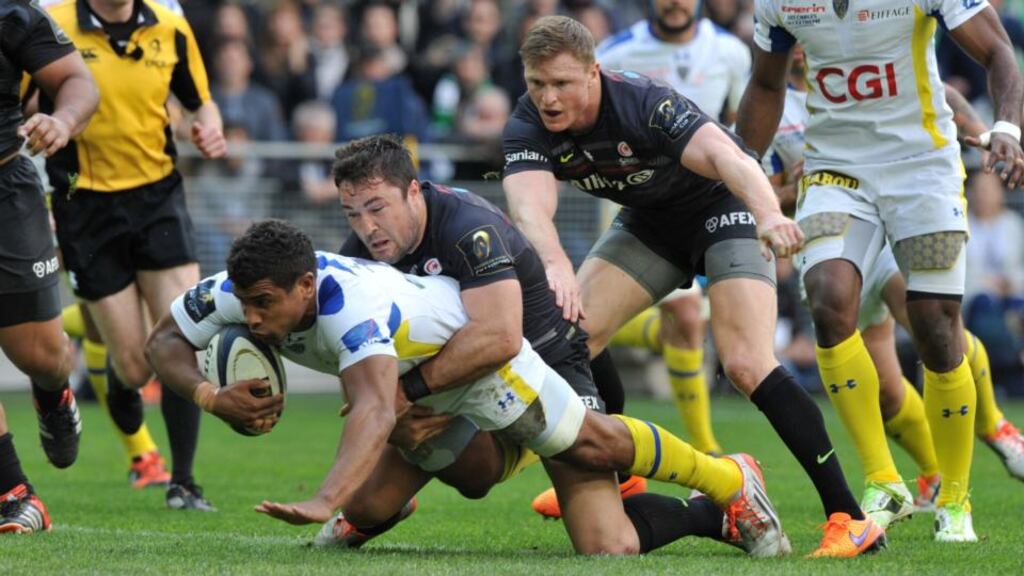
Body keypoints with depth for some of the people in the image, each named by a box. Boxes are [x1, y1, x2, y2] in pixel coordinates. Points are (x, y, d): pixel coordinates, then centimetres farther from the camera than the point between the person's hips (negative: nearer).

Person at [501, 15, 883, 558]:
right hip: (648, 223, 6)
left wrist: (770, 214, -70)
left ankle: (851, 520, -24)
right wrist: (555, 265, -62)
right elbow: (530, 203, -39)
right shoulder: (528, 128, -20)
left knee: (746, 365, -22)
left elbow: (724, 155, -49)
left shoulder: (645, 103, -33)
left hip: (723, 209, -6)